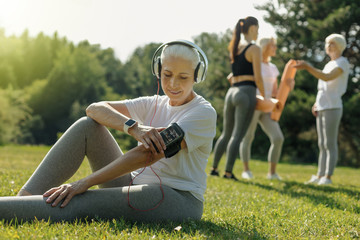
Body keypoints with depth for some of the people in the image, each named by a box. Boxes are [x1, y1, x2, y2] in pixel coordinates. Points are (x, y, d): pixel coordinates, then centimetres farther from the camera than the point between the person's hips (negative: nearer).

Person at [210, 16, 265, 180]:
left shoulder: (234, 48, 15)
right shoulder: (254, 49, -6)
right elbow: (257, 78, -10)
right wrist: (264, 97, 2)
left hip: (232, 92, 7)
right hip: (246, 93, -7)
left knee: (226, 134, 16)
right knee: (237, 136, -6)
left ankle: (214, 168, 20)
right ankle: (228, 172, -9)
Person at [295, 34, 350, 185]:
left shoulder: (343, 63, -5)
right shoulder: (329, 65, 22)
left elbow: (327, 78, -21)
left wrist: (307, 67, -28)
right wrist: (317, 103, 13)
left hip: (332, 107, -9)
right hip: (322, 108, 9)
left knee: (330, 144, -9)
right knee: (322, 144, 8)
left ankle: (327, 177, -8)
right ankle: (319, 175, 10)